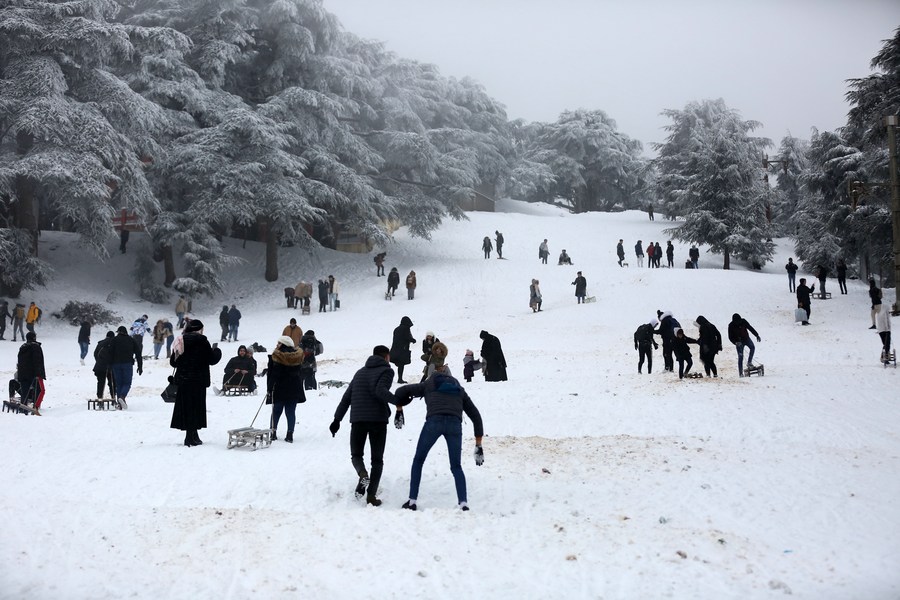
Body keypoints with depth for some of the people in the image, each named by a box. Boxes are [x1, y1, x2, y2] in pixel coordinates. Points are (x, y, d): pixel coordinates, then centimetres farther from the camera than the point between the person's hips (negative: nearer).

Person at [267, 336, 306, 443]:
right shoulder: (298, 356, 3)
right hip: (294, 389, 3)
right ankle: (290, 434, -1)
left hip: (279, 389, -3)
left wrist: (269, 388, -9)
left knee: (276, 411, 10)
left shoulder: (276, 356, -12)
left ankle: (273, 432, 12)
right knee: (291, 412, 4)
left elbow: (273, 374, -12)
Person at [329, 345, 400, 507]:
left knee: (356, 454, 15)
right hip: (378, 419, -3)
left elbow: (346, 397, 18)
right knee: (377, 459, 8)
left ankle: (362, 473, -17)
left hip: (358, 419, 4)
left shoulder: (360, 372, 21)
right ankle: (371, 495, -2)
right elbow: (380, 391, -17)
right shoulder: (386, 370, 3)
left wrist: (337, 419, 19)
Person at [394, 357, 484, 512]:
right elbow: (475, 416, 26)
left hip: (434, 422, -1)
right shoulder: (460, 390, 31)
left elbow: (400, 392, 19)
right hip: (455, 424, 2)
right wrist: (478, 445, 26)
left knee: (418, 460, 20)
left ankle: (412, 500, 14)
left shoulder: (428, 384, 27)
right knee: (456, 466, 15)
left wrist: (399, 408, 36)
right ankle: (463, 503, -4)